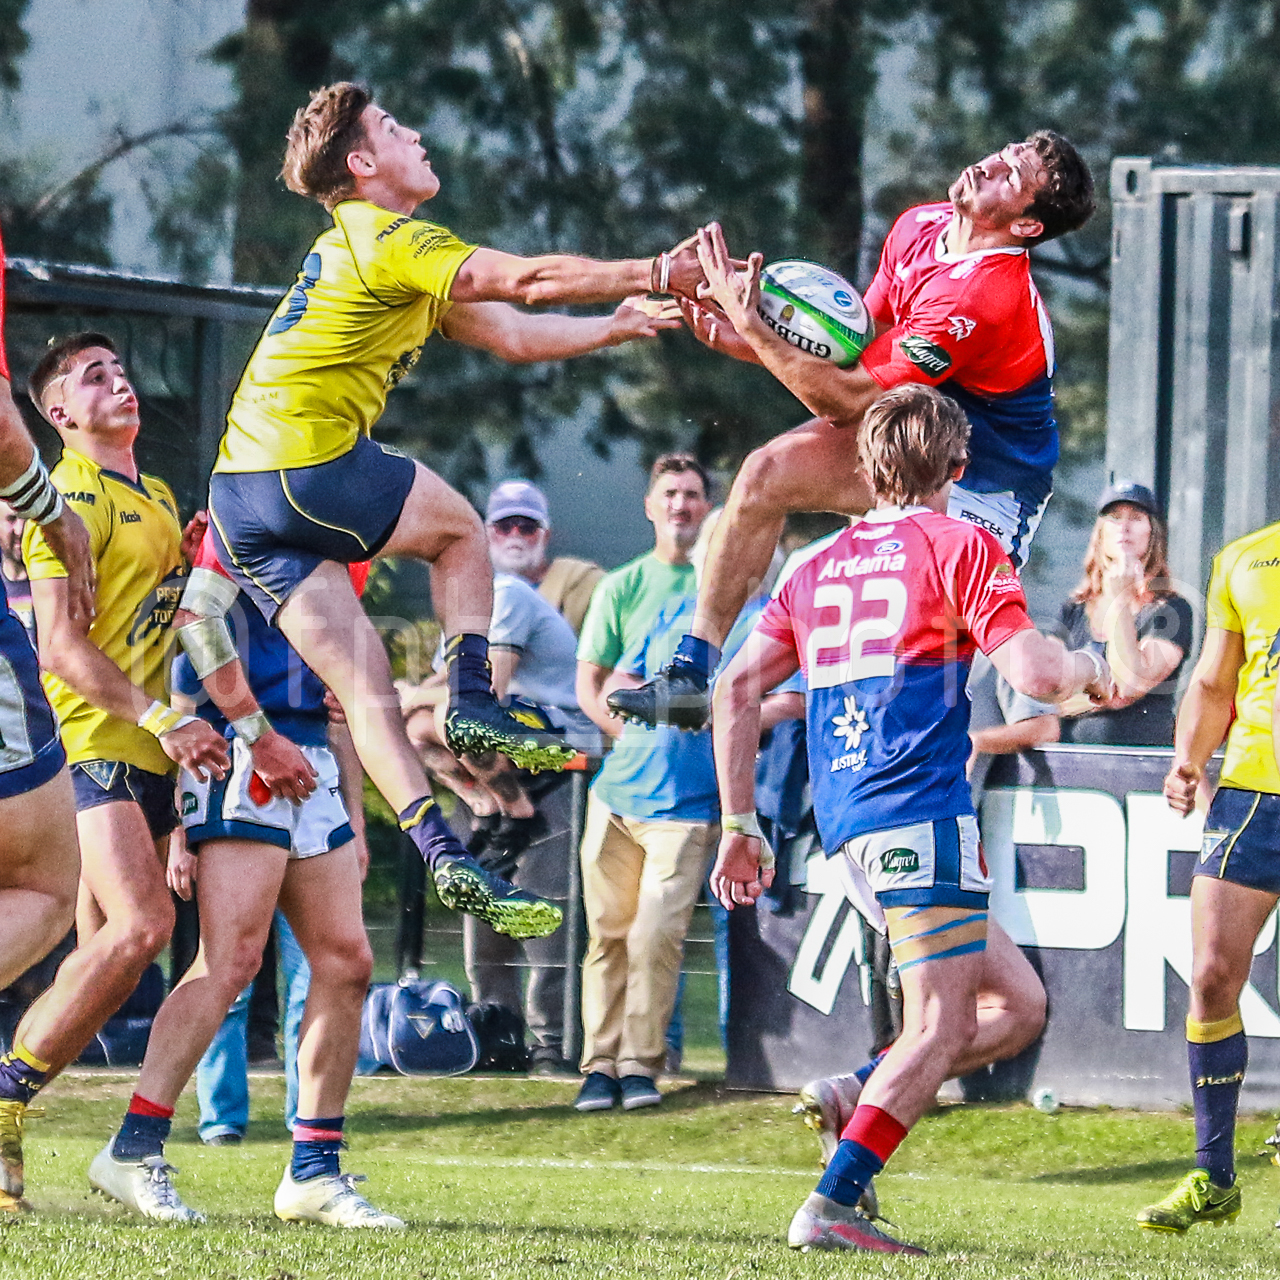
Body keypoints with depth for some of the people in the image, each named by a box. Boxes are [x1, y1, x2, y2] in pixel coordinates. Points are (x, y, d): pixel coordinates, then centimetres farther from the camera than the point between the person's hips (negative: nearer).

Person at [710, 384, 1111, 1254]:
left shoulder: (819, 568, 19)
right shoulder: (961, 548, 0)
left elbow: (738, 688, 13)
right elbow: (1034, 674, -11)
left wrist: (739, 828, 15)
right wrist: (1090, 669, 12)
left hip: (849, 824, 7)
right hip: (923, 815, -7)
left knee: (1018, 1004, 14)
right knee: (940, 1030, -10)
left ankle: (855, 1097, -1)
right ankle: (830, 1207, -22)